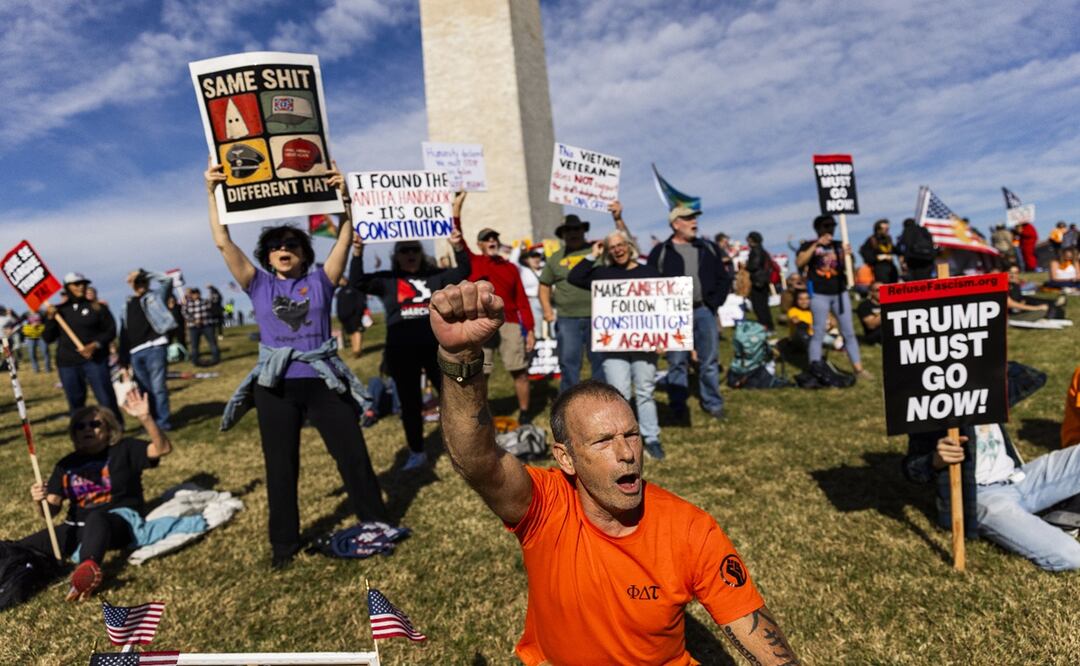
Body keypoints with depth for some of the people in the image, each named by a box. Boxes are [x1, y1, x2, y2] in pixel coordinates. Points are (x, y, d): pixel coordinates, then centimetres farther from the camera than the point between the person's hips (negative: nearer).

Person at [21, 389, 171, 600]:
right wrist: (40, 500, -11)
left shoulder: (124, 449, 4)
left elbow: (163, 448, -14)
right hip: (78, 528, 6)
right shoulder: (66, 464, 15)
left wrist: (144, 418, -29)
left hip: (120, 523, -6)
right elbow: (51, 511, 14)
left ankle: (87, 569, -66)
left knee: (96, 517, -42)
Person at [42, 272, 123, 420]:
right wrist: (50, 318, -7)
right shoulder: (58, 310, 8)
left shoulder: (97, 307, 2)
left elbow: (110, 331, 0)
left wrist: (95, 345, -15)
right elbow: (47, 338, 8)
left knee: (106, 399, -6)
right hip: (67, 364, 3)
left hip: (95, 360, -3)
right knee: (75, 403, 9)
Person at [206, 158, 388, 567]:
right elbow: (223, 242, 2)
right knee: (280, 467, 11)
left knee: (353, 454, 6)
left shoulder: (320, 280, 5)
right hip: (276, 386, 1)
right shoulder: (258, 285, 7)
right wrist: (211, 192, -2)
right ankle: (283, 542, 27)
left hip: (323, 380, -1)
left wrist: (344, 197, -12)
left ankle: (376, 524, 23)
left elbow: (345, 240, -3)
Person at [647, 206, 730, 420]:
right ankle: (679, 407, 12)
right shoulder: (660, 252, 0)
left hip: (704, 311, 3)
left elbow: (723, 279, 14)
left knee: (709, 361, 7)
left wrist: (714, 302, 2)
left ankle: (713, 404, 18)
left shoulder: (709, 248, 12)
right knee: (677, 363, 3)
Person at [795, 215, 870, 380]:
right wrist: (816, 245, -23)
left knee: (849, 332, 8)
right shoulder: (809, 245, 0)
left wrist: (847, 255, -11)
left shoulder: (839, 245, 10)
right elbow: (799, 263, -17)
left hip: (840, 292, 4)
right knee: (818, 333, -1)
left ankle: (858, 368, 14)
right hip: (819, 294, -4)